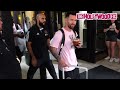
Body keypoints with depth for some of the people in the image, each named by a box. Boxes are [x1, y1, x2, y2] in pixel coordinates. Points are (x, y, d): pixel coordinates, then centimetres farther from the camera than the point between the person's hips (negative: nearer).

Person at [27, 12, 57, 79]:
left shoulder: (45, 30, 4)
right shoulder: (32, 30, -12)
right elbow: (29, 45, -11)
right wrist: (33, 58, -15)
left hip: (46, 56, 4)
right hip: (36, 57, -4)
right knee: (30, 74, 13)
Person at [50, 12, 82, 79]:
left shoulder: (74, 33, 6)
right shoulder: (60, 33, -18)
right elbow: (52, 48, -19)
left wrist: (78, 45, -3)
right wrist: (59, 59, -30)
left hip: (75, 65, 7)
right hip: (65, 67, -7)